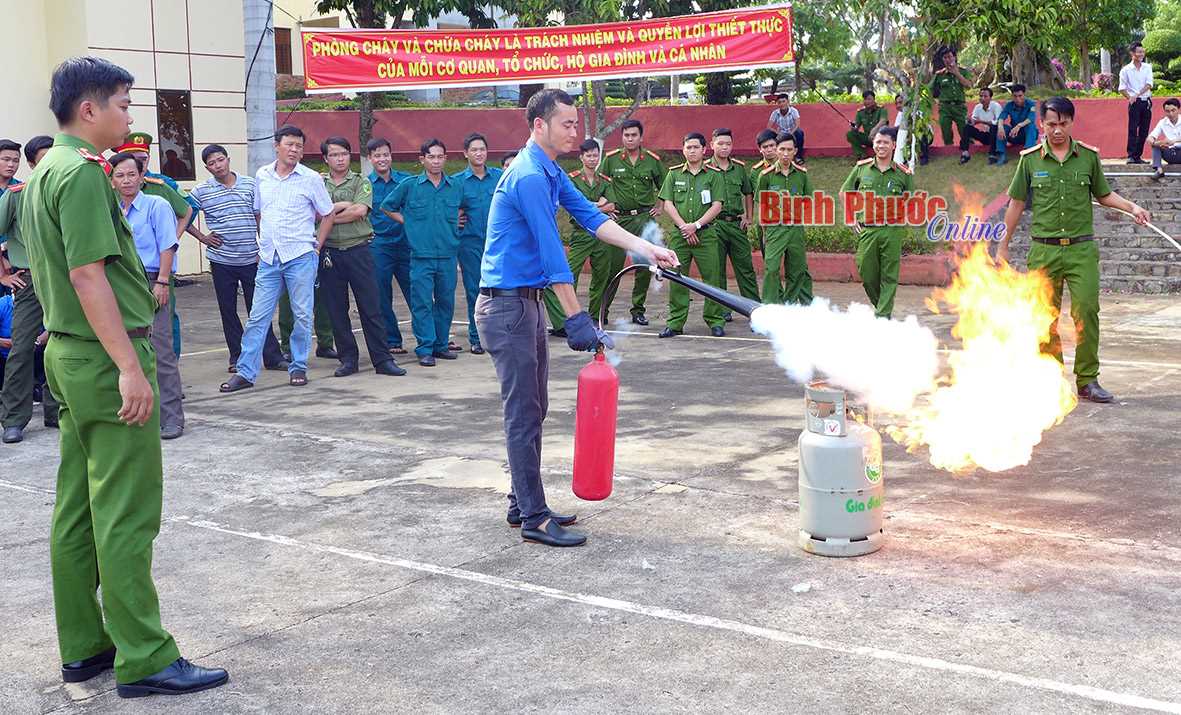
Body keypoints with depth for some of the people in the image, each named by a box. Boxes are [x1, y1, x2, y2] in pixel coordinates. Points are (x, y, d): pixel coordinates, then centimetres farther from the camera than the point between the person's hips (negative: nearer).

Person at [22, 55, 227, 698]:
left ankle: (83, 647, 22)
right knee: (127, 516, -5)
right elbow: (89, 276, -22)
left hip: (68, 355, 10)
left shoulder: (43, 173, 15)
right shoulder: (82, 173, -15)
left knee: (77, 508, 13)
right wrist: (130, 367, -23)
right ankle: (143, 659, 1)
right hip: (105, 357, -10)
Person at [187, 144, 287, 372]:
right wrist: (202, 237, 1)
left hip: (251, 259, -1)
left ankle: (272, 356, 5)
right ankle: (237, 357, 17)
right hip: (221, 261, 1)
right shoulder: (202, 191, 1)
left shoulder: (250, 184, 3)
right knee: (228, 310, 7)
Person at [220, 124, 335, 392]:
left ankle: (298, 368, 15)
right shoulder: (261, 176, 10)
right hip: (269, 259, 3)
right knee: (257, 316, 1)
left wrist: (316, 247, 2)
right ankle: (245, 372, 3)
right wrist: (263, 244, 15)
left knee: (302, 316, 2)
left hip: (300, 257, -3)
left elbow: (328, 215, 6)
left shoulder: (311, 179, -1)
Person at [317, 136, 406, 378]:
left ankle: (382, 359, 1)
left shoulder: (361, 182, 5)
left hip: (358, 251, -2)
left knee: (370, 307, -2)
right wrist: (343, 205, -11)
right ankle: (348, 359, 15)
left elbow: (359, 211, -12)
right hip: (329, 253, 2)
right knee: (337, 310, 6)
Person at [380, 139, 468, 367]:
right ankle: (425, 349, 1)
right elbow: (387, 206, 11)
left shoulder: (455, 186, 7)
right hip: (421, 255, -3)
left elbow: (466, 206, 27)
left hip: (448, 254, 3)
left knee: (446, 301, 8)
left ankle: (440, 345, 19)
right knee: (422, 303, -4)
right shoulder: (410, 185, 1)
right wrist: (408, 223, 5)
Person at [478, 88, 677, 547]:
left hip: (526, 302, 10)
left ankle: (523, 504, 24)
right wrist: (576, 319, -23)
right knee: (524, 414, -6)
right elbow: (551, 253, -23)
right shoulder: (530, 177, -19)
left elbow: (590, 217, 9)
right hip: (507, 306, -10)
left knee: (532, 410, 15)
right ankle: (534, 519, -1)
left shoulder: (550, 173, 13)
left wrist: (645, 248, -1)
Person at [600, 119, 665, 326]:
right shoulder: (611, 159, 2)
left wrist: (659, 207, 11)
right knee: (613, 266, -3)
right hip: (618, 218, -1)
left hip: (644, 218, 1)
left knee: (645, 266, 1)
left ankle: (638, 310, 12)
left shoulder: (652, 160, 5)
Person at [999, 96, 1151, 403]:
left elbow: (1103, 194, 18)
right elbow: (1017, 203, 10)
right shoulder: (1030, 159, 3)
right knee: (1046, 317, 3)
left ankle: (1087, 381, 2)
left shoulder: (1089, 156, 6)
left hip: (1082, 249, 0)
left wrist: (1132, 207, 1)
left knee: (1087, 311, -9)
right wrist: (1003, 245, 12)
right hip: (1043, 250, 0)